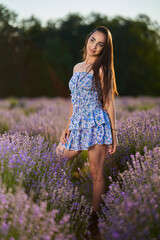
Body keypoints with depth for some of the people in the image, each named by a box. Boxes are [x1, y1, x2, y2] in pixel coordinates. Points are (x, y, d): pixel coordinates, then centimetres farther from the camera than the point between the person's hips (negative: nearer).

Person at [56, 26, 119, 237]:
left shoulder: (102, 70, -5)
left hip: (96, 124, -7)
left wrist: (114, 134, -8)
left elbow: (108, 103, -6)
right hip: (77, 124, 7)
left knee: (97, 174, 1)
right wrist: (68, 126, 15)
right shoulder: (77, 67, 14)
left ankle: (95, 215, 13)